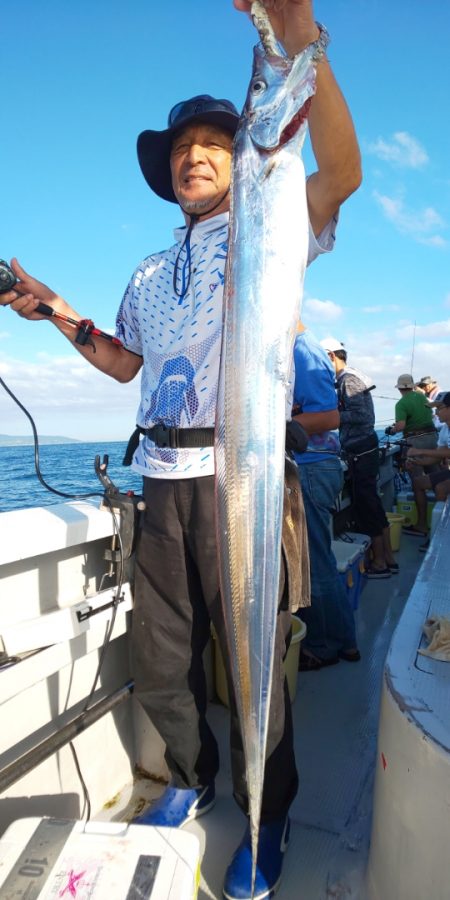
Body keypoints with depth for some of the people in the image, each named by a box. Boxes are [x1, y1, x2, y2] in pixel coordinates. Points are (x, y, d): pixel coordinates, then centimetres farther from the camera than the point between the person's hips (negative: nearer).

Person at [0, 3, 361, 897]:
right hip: (164, 477, 6)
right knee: (158, 661, 15)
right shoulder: (149, 273, 20)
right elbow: (127, 363, 26)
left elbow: (341, 175, -14)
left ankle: (267, 821, 32)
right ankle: (191, 777, 43)